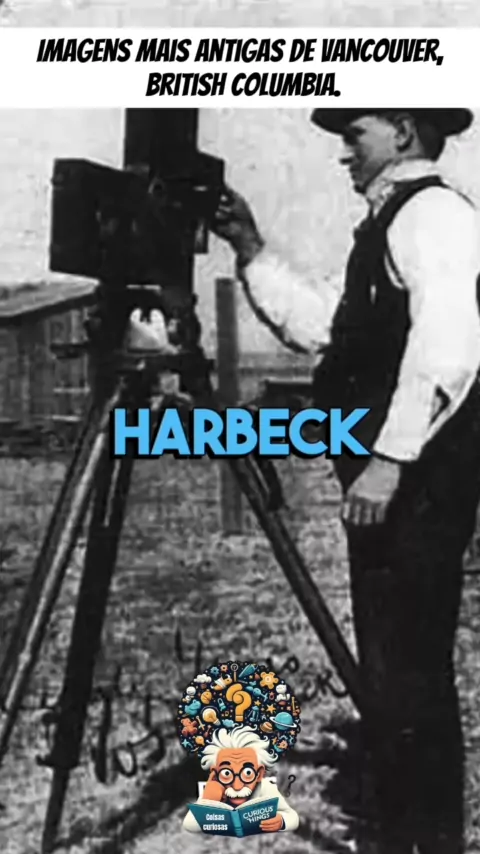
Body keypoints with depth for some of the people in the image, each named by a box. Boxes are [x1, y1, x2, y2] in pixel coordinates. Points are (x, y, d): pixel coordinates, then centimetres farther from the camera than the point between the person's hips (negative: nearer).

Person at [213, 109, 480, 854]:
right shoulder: (392, 220, 21)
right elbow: (324, 331, 22)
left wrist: (389, 459, -26)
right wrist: (251, 250, 18)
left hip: (417, 482, -10)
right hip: (390, 482, 10)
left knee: (410, 671, -3)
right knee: (392, 668, 15)